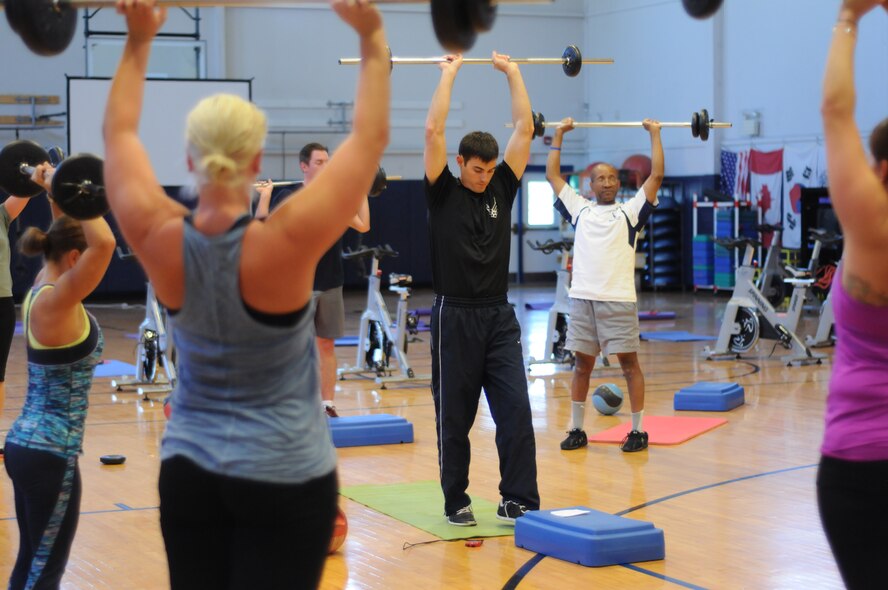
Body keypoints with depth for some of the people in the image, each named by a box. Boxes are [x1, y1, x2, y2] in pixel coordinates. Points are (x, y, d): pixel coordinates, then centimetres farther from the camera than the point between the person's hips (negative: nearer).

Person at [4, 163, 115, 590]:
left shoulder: (40, 289, 7)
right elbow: (104, 243, -34)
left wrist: (55, 192, 20)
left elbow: (67, 237, 26)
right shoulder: (55, 301, -19)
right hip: (50, 452, -10)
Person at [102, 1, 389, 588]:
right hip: (284, 478, -4)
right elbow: (370, 137, -12)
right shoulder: (284, 242, -19)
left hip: (188, 470, 4)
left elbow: (120, 133, 6)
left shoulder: (160, 239, -9)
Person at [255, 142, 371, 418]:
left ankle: (327, 404, 14)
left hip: (331, 284, 5)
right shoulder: (287, 198, -6)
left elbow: (363, 225, 12)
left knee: (326, 344, 9)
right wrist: (264, 197, -21)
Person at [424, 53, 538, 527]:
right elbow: (433, 131, -12)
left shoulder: (502, 189, 8)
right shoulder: (442, 193, -3)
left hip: (499, 318, 4)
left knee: (516, 411, -3)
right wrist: (449, 73, -6)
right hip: (455, 318, -3)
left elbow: (525, 129, 6)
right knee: (454, 418, 5)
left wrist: (512, 72, 6)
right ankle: (456, 503, 16)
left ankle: (518, 501, 0)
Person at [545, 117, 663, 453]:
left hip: (618, 300, -3)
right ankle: (577, 429, 16)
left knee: (629, 363, 0)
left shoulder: (630, 212, 5)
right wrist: (559, 135, 21)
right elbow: (553, 175, 18)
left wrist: (655, 135, 0)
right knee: (582, 364, 8)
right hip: (582, 298, 3)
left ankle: (637, 431, 5)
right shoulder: (580, 210, 14)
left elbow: (656, 176, -2)